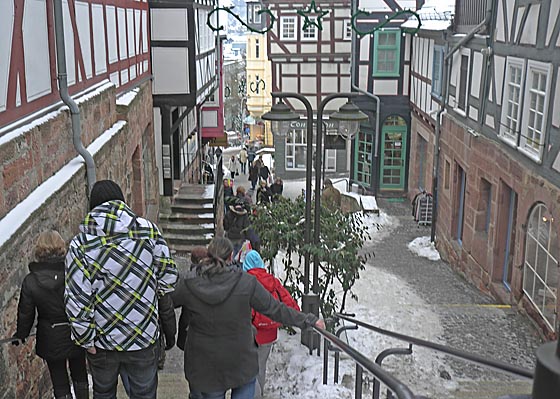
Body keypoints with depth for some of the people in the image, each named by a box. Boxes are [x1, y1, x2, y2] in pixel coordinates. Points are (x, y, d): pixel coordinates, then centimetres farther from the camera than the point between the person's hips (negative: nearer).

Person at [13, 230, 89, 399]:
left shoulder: (30, 281, -15)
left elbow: (25, 312, -4)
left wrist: (21, 334, 15)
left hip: (51, 340, -1)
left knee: (60, 382, 13)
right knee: (79, 375, 23)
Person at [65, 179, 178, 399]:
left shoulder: (81, 244, -13)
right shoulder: (147, 229, -10)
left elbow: (76, 299, -15)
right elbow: (168, 277, -7)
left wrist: (85, 339, -2)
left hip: (102, 341, 0)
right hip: (144, 338, 0)